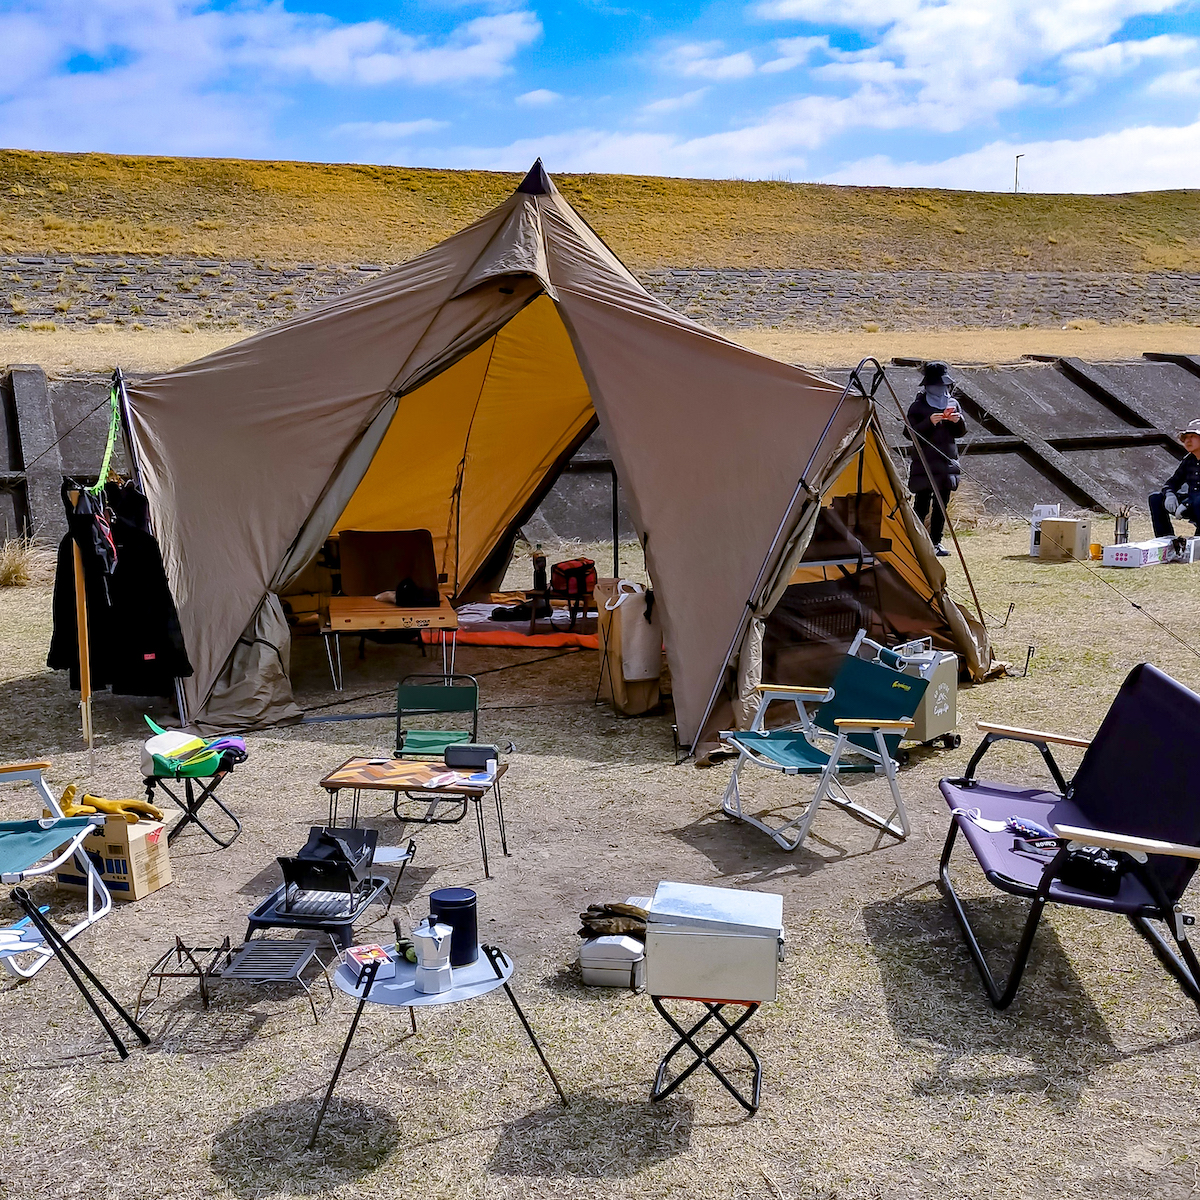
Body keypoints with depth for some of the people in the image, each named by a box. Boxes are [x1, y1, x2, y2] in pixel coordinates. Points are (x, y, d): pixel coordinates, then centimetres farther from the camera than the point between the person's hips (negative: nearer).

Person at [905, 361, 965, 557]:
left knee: (941, 505, 9)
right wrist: (929, 422, -23)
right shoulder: (918, 406, -5)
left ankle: (936, 542, 16)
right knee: (921, 504, -5)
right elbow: (909, 433, -11)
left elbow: (960, 432, 14)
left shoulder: (952, 403, 11)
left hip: (946, 463, 5)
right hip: (924, 464, -5)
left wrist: (958, 421, -8)